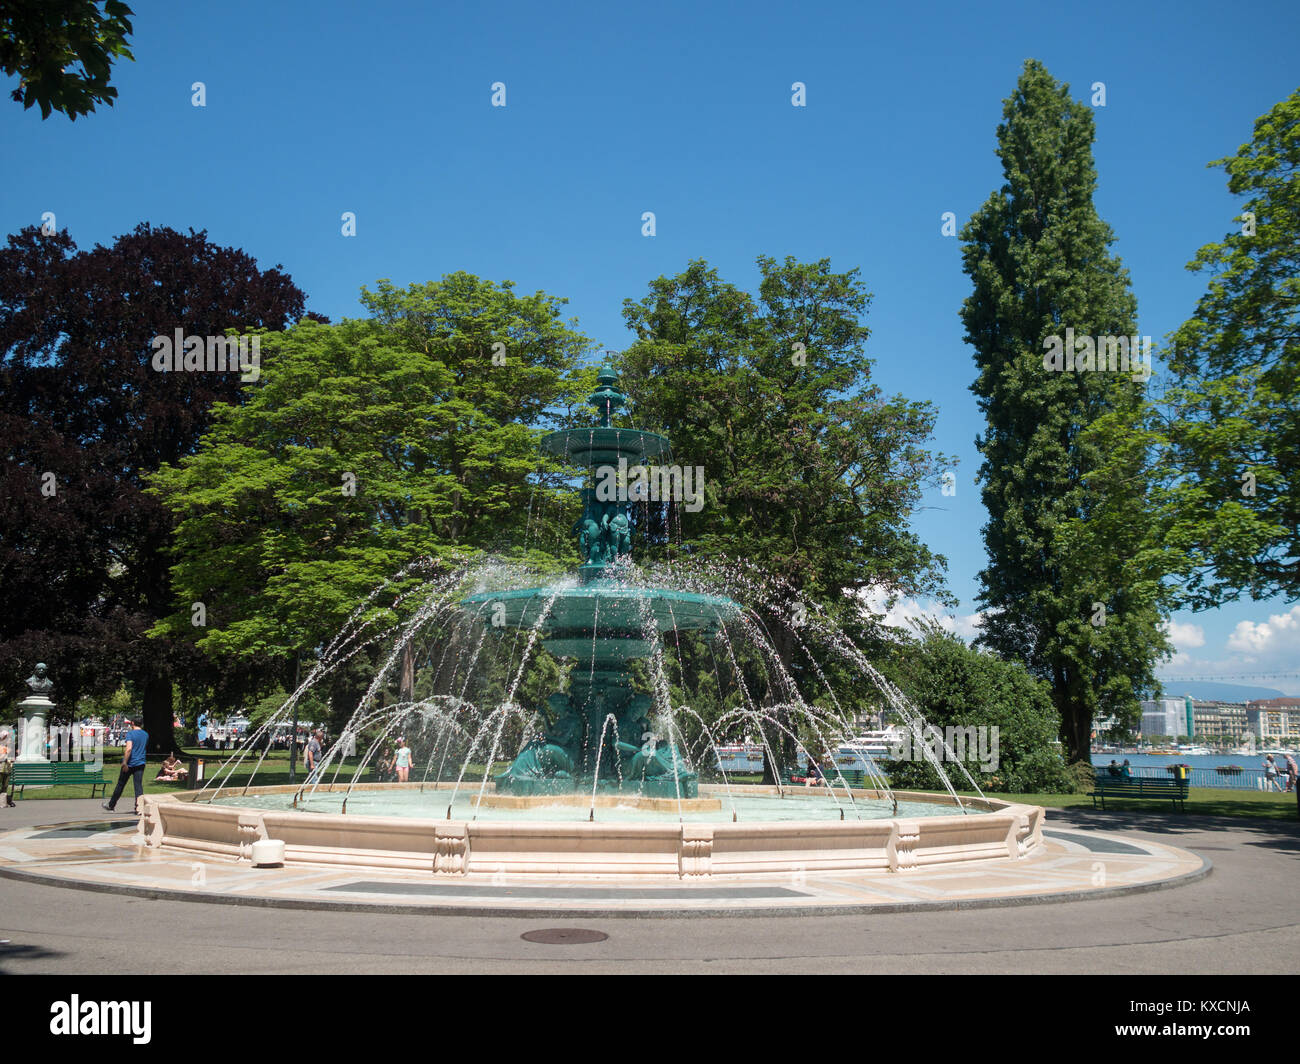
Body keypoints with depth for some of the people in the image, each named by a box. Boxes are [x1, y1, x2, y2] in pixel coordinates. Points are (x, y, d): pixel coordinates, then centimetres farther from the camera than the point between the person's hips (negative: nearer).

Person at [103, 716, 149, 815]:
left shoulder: (130, 734, -12)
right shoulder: (145, 734, 9)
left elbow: (129, 748, -23)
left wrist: (125, 762, -21)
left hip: (130, 763, -5)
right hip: (141, 764, 5)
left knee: (120, 785, 10)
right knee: (138, 786, 1)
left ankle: (111, 805, 26)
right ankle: (139, 808, -10)